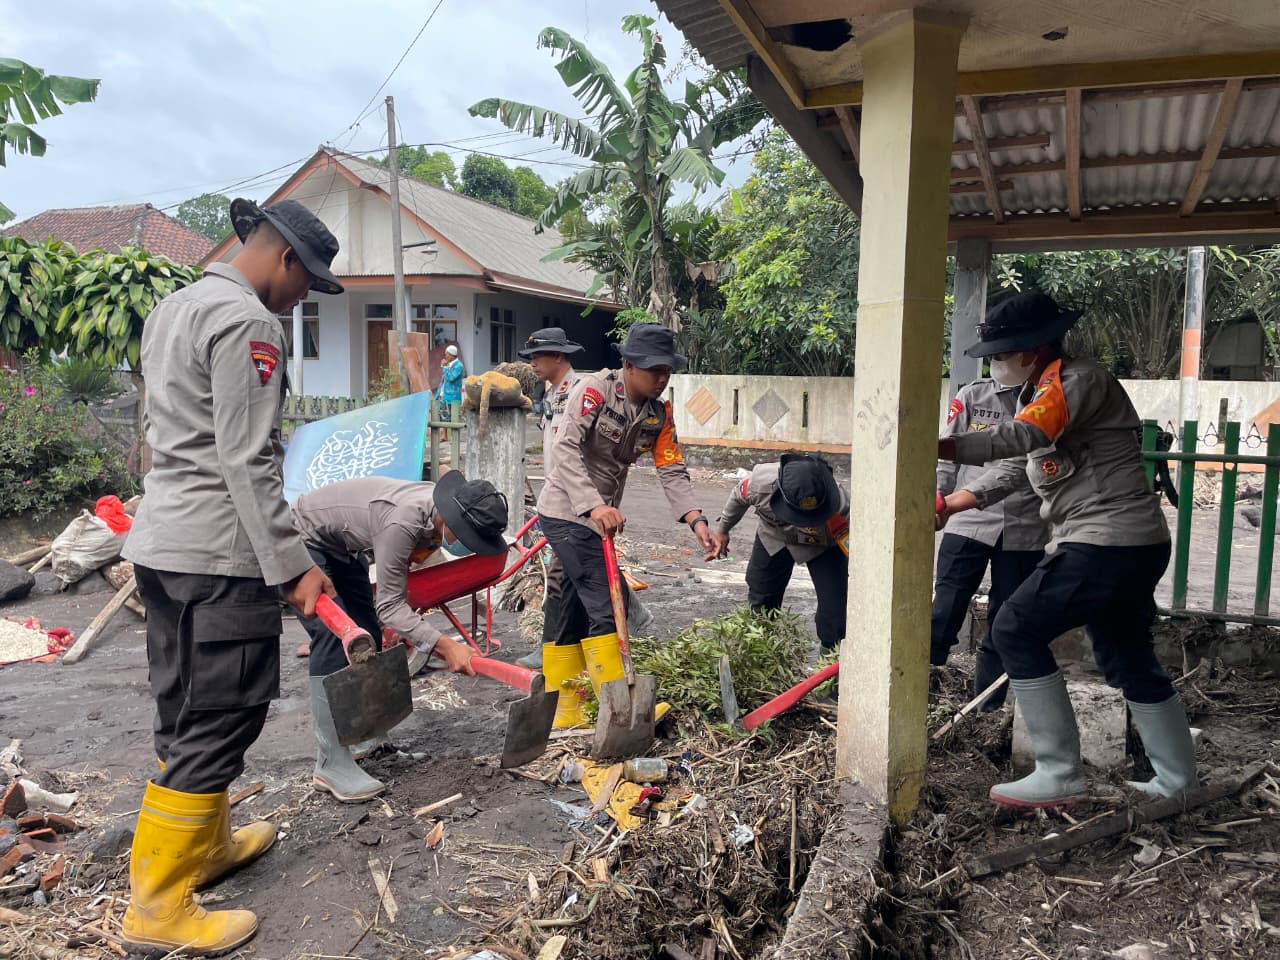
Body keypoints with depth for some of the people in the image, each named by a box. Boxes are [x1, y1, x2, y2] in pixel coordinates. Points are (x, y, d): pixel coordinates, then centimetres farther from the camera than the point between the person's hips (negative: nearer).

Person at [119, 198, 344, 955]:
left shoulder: (173, 308, 17)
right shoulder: (247, 322, -14)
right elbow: (246, 461, -20)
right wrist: (291, 564, -18)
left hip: (161, 541, 10)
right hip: (218, 552, -10)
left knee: (186, 708, 18)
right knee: (221, 719, -2)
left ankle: (206, 843, 32)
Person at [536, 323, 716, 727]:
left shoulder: (659, 413, 3)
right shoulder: (593, 390, -17)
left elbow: (672, 470, -2)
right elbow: (567, 450, -27)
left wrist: (696, 520, -18)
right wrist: (594, 506, -40)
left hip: (599, 516, 8)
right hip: (567, 511, -8)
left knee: (575, 610, 14)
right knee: (605, 604, -12)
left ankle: (563, 711, 24)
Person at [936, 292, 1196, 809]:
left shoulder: (1079, 379, -13)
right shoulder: (1041, 393, 17)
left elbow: (1021, 437, -31)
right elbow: (1011, 470, 14)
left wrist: (936, 446, -34)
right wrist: (946, 505, 5)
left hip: (1106, 543, -11)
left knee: (1016, 629, -9)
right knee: (1129, 659, 17)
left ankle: (1059, 776, -4)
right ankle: (1178, 783, 29)